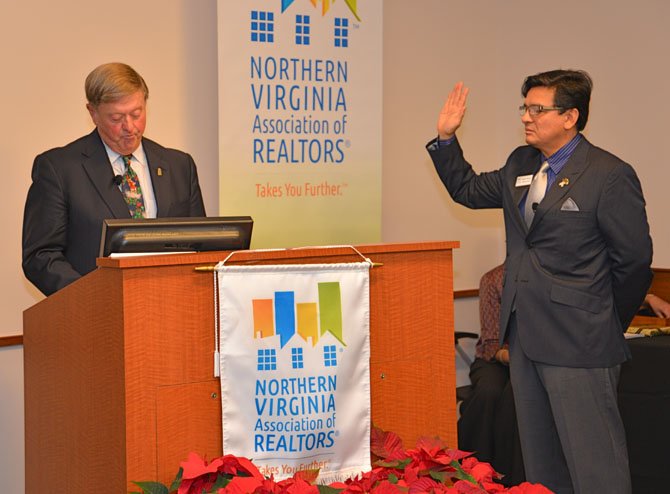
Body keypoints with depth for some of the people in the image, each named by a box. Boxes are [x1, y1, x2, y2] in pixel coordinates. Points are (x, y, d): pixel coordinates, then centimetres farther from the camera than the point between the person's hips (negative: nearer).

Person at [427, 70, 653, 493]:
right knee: (540, 459, 17)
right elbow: (467, 190, 25)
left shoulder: (610, 176, -12)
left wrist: (606, 324, 1)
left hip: (578, 344, -8)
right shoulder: (521, 164, 10)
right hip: (526, 337, 8)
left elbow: (634, 259, -8)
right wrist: (446, 137, 13)